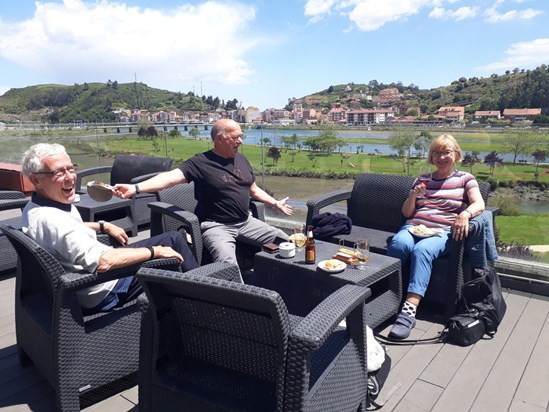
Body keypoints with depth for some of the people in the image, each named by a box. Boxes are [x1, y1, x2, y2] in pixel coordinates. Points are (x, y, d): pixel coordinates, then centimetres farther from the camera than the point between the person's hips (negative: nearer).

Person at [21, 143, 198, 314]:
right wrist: (154, 251, -27)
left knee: (173, 238, 9)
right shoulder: (50, 219, -32)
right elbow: (103, 262, -37)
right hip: (105, 292, -9)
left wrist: (104, 226, 15)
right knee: (174, 241, -3)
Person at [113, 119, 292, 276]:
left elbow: (254, 189, 22)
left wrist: (275, 203, 20)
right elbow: (170, 177, -23)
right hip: (217, 226, -7)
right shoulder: (201, 163, -11)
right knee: (227, 262, -35)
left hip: (246, 222, 7)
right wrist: (135, 188, -36)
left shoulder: (241, 159, 10)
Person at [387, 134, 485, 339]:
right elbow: (406, 213, 20)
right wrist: (413, 195, -1)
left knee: (422, 249, -37)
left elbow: (479, 204, -2)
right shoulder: (421, 180, 25)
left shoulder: (465, 179, 17)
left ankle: (409, 310, -45)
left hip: (443, 232, -3)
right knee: (398, 243, -35)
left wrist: (465, 214, -25)